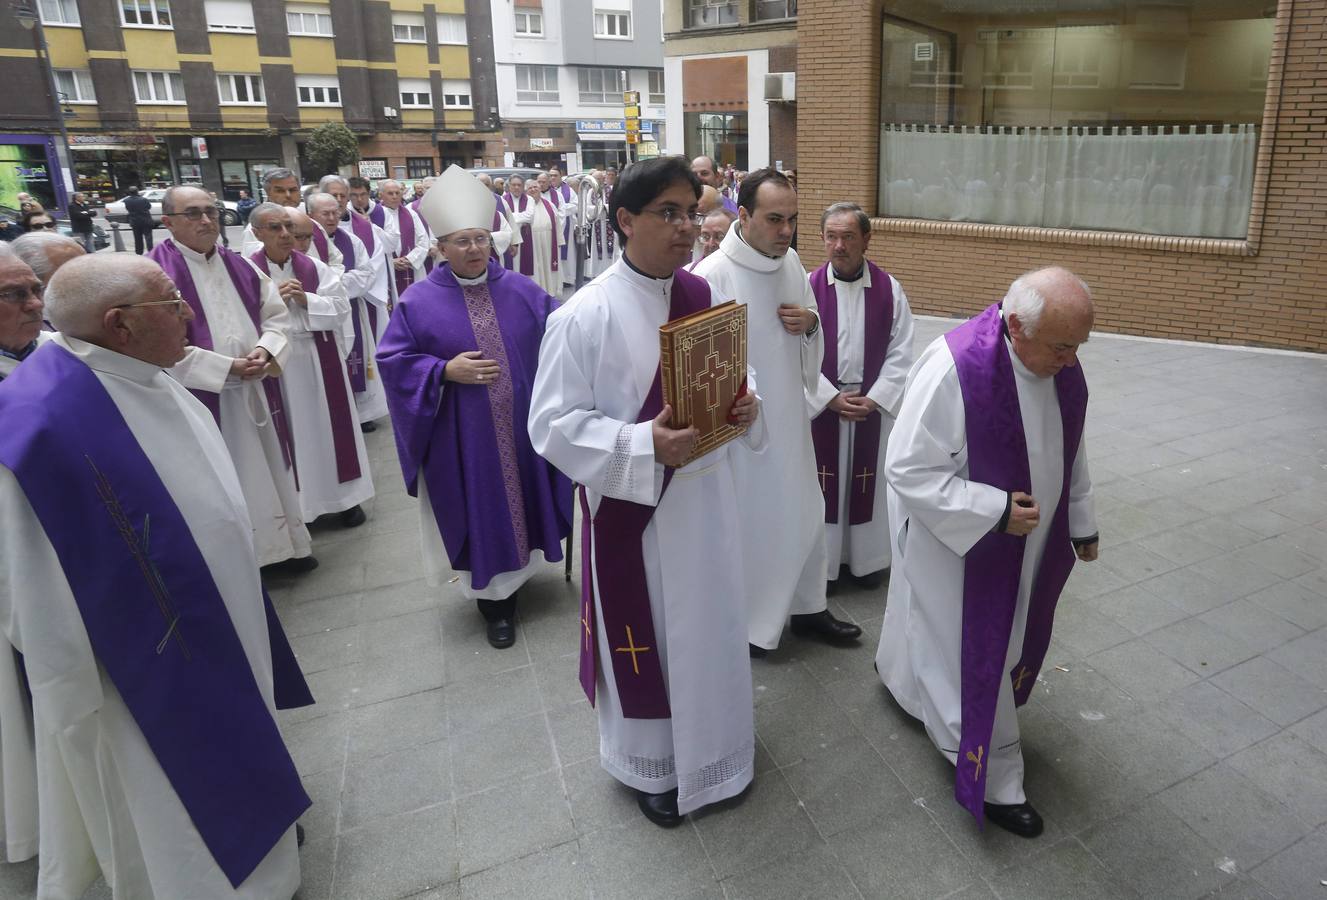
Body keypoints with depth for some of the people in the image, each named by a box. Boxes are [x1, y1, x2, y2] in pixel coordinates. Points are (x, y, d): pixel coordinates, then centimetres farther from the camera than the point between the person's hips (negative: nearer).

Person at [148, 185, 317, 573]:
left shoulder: (239, 266, 10)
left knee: (268, 470, 14)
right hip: (204, 397, -6)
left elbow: (277, 316, 10)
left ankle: (279, 544, 28)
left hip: (256, 391, 6)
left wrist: (264, 351, -10)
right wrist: (226, 367, -18)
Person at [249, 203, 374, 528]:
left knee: (327, 426, 10)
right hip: (277, 362, -2)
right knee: (292, 431, 5)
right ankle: (295, 503, 19)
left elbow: (341, 308, -2)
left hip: (320, 360, 2)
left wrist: (306, 299, -14)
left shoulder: (313, 266, 4)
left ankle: (342, 494, 23)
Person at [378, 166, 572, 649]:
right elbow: (393, 360, -5)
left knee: (522, 495, 14)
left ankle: (521, 566, 38)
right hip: (464, 437, -2)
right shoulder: (419, 300, -4)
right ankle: (494, 597, 24)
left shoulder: (521, 290, 4)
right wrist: (446, 370, -17)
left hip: (522, 426, 3)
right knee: (482, 510, 7)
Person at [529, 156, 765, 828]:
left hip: (707, 494, 5)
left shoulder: (704, 297, 1)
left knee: (712, 622, 20)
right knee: (645, 633, 12)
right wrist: (644, 445, -27)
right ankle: (650, 763, 39)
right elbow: (553, 424, -15)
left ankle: (714, 740, 47)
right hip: (633, 508, -5)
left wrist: (746, 403, -10)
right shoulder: (585, 315, -16)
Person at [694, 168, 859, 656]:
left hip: (790, 415, 7)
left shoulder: (791, 262, 2)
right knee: (744, 521, 9)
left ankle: (807, 607, 39)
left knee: (804, 514, 18)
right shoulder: (712, 275, -20)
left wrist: (811, 324, -8)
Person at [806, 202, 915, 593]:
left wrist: (873, 399, -12)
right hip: (821, 405, -1)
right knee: (823, 484, 7)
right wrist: (831, 398, -13)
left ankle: (867, 559, 28)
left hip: (874, 406, 1)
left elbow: (900, 353, -2)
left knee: (868, 483, 11)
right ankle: (823, 561, 22)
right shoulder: (808, 287, -6)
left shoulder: (890, 290, -3)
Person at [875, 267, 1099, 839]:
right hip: (956, 542, -7)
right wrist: (995, 511, -27)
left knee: (1003, 635, 26)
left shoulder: (1062, 366, -7)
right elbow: (908, 470, -26)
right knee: (971, 653, 8)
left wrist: (1081, 523, 16)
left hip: (1022, 543, 8)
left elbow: (1071, 453, 10)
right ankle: (993, 780, 27)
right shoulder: (954, 367, -31)